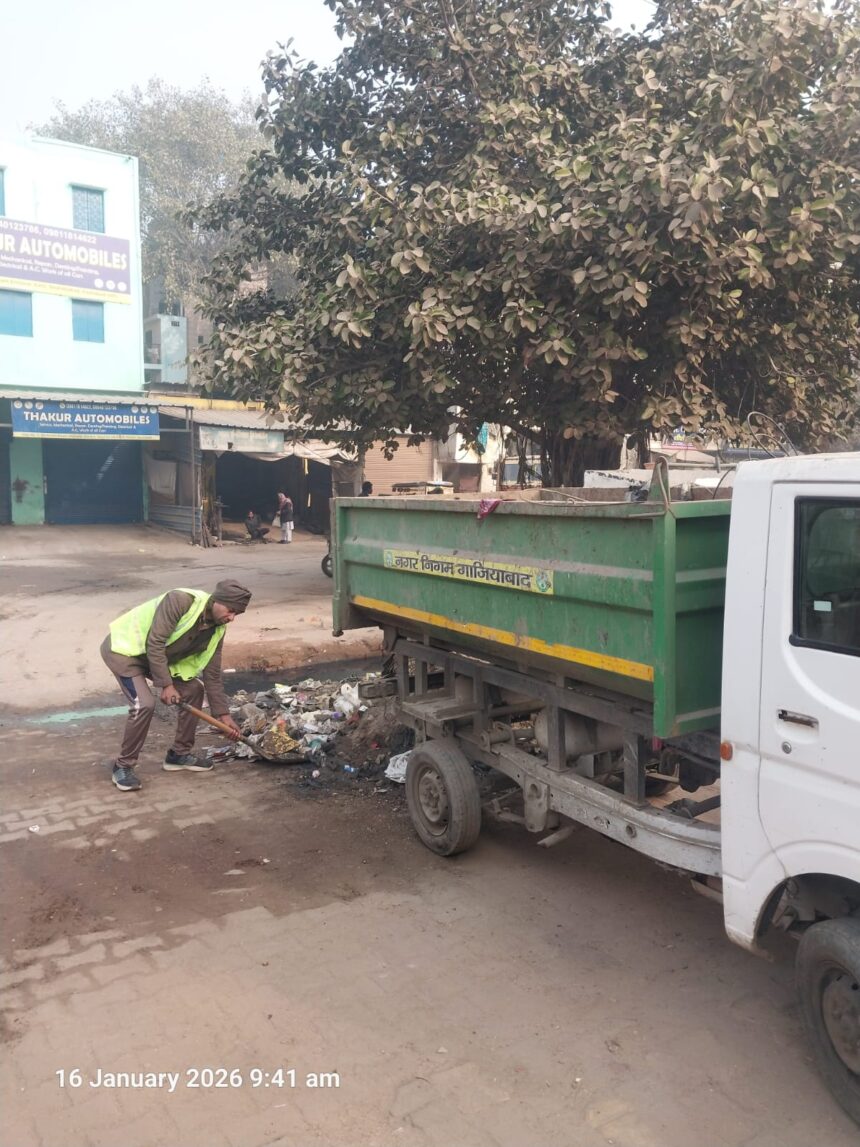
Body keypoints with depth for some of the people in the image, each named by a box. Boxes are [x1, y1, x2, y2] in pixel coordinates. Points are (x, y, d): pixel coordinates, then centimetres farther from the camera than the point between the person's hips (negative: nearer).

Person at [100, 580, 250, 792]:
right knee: (144, 704, -23)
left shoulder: (216, 630, -7)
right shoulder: (180, 600, -31)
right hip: (123, 648, -8)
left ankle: (179, 754, 16)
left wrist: (223, 714, -3)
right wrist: (166, 685, -26)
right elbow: (154, 643, -30)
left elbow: (212, 674, -1)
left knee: (193, 689, 2)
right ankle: (123, 767, -4)